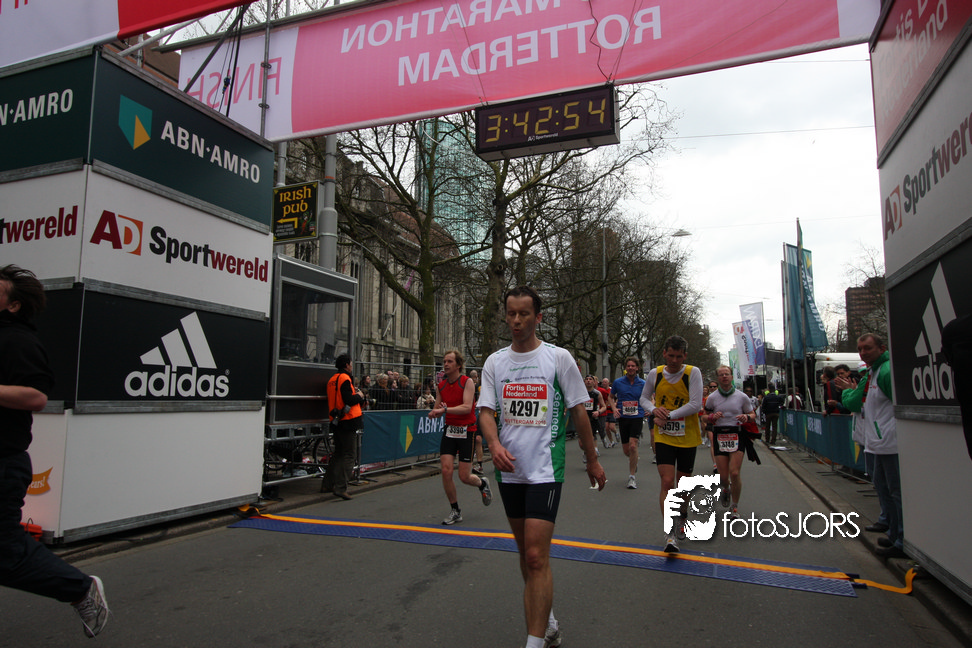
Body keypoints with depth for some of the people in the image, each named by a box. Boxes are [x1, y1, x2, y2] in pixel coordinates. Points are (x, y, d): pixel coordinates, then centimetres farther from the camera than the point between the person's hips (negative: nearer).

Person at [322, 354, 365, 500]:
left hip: (336, 421, 9)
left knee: (337, 454, 19)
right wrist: (359, 396, -2)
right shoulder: (345, 379, -13)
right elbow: (349, 400, -20)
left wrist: (356, 395, 16)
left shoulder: (332, 380, 15)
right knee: (348, 455, -6)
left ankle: (327, 485, 24)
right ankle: (340, 488, -11)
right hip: (348, 422, -9)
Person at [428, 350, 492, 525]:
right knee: (446, 471, -8)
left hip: (466, 431, -4)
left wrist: (445, 409, -31)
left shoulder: (467, 382, -10)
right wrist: (435, 412, -12)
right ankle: (455, 511, 10)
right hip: (449, 430, 4)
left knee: (464, 477, -2)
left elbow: (467, 407, -23)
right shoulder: (441, 385, 7)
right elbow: (435, 410, 11)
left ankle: (482, 483, 34)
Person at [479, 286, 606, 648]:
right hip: (509, 470, 5)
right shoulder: (494, 362, 6)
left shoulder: (558, 357, -2)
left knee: (536, 557, -11)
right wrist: (495, 444, -18)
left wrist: (592, 461, 6)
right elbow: (486, 410, 2)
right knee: (526, 552, 15)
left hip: (545, 469, -4)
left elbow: (578, 411, 3)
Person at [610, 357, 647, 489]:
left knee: (633, 446, -16)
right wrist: (614, 408, -1)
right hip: (623, 418, 2)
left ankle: (631, 477, -3)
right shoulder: (618, 382, 2)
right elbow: (611, 397, 16)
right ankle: (634, 461, 43)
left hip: (637, 417, -2)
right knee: (626, 450, 6)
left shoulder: (643, 383, 1)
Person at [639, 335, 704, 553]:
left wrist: (668, 415, -18)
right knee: (667, 481, -11)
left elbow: (696, 404, -16)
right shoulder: (655, 374, -1)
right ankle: (671, 533, -7)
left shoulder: (693, 373, -10)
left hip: (687, 438, 0)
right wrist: (654, 409, -9)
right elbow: (644, 398, 12)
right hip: (664, 437, 1)